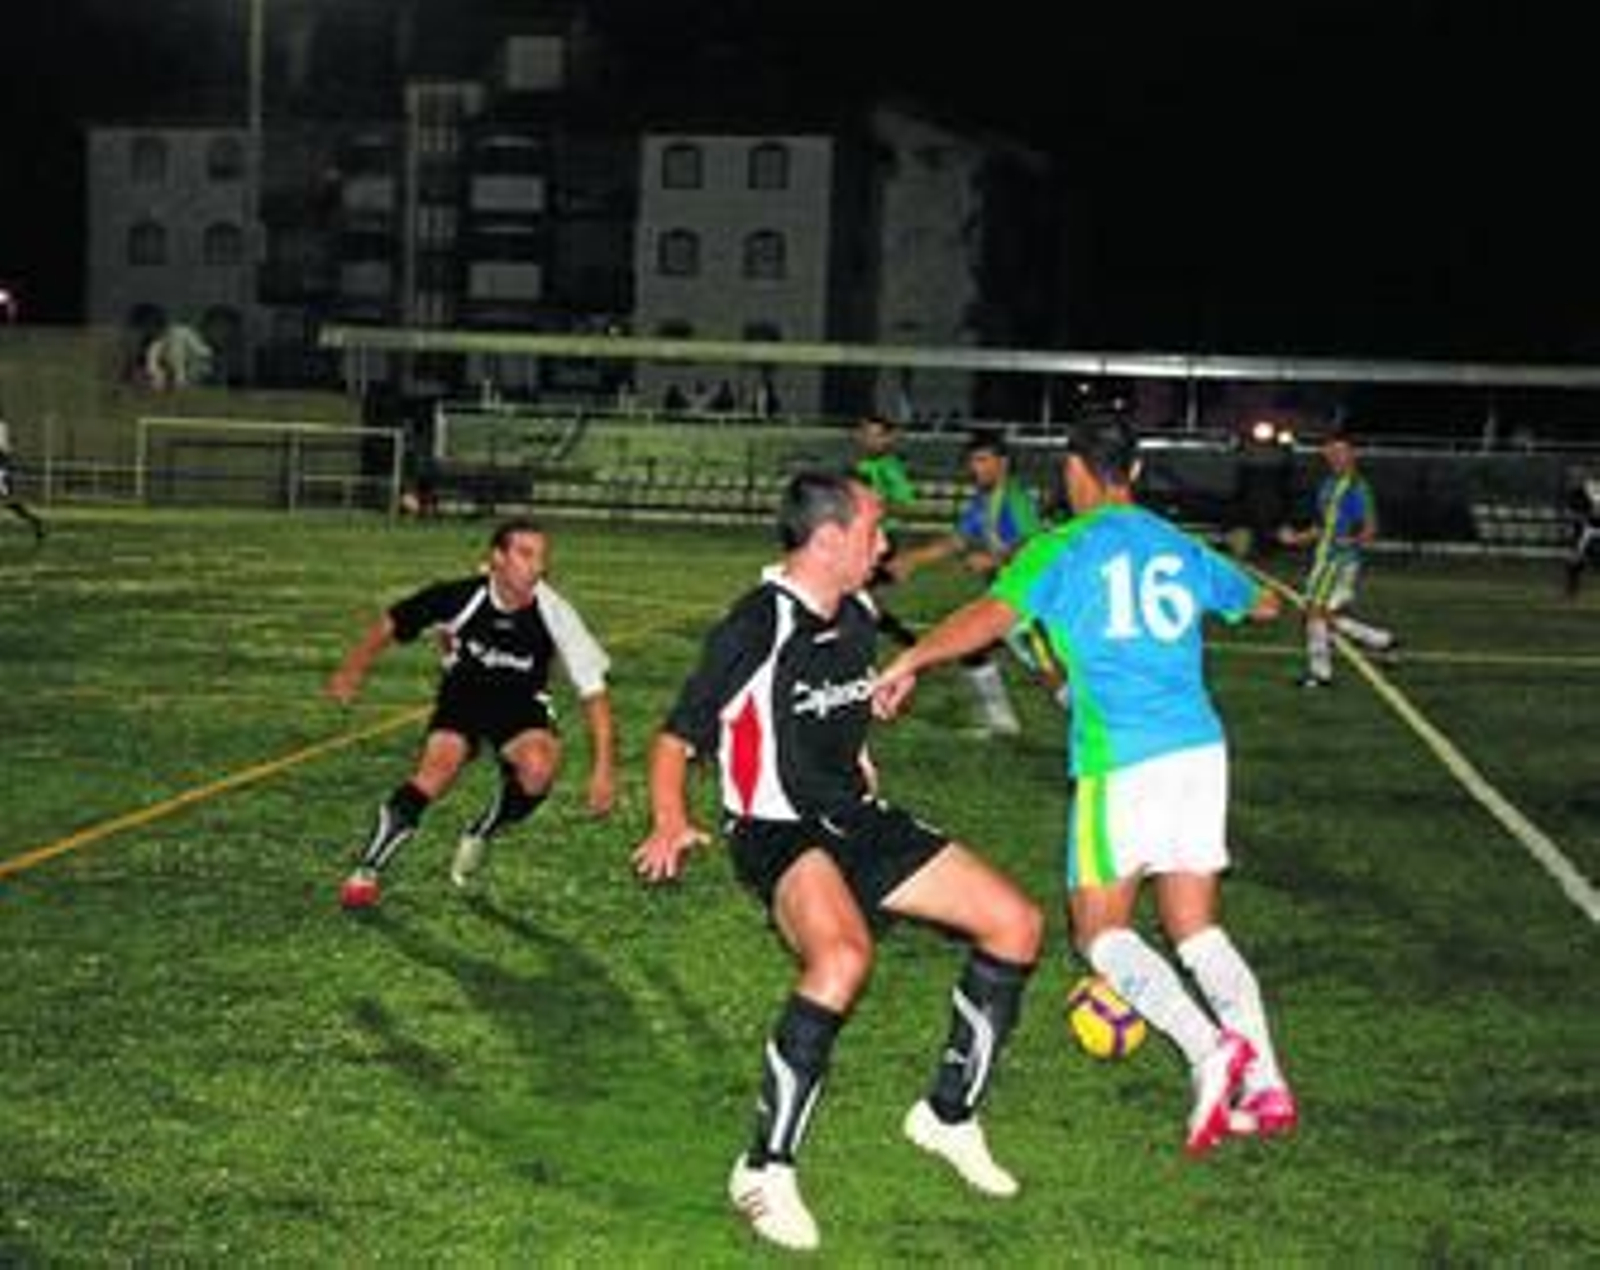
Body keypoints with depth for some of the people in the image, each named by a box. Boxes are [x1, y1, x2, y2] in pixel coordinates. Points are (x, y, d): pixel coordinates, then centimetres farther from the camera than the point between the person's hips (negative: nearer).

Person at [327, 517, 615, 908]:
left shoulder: (553, 613, -25)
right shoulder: (459, 598, -25)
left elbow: (593, 691, -19)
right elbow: (392, 623, -6)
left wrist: (603, 768, -21)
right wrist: (352, 670, -2)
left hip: (521, 704, 0)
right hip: (463, 695, 0)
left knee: (538, 768, -29)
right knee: (439, 766, -26)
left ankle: (480, 836, 2)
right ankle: (367, 871, -10)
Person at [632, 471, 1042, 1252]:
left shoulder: (858, 615, 7)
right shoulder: (756, 626, -16)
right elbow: (676, 739, -14)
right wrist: (670, 822, -30)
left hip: (855, 818, 8)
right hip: (778, 831, -8)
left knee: (1015, 923, 2)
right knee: (844, 956, -38)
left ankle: (949, 1115, 19)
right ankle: (766, 1169, -24)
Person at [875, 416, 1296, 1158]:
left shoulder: (1063, 550, -2)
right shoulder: (1178, 546, 16)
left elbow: (992, 614, -18)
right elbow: (1255, 602, 34)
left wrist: (910, 661, -13)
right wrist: (1267, 601, 56)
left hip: (1122, 760, -6)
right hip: (1200, 746, 6)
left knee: (1100, 931, 4)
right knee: (1196, 930, 13)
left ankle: (1210, 1047, -17)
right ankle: (1266, 1088, 3)